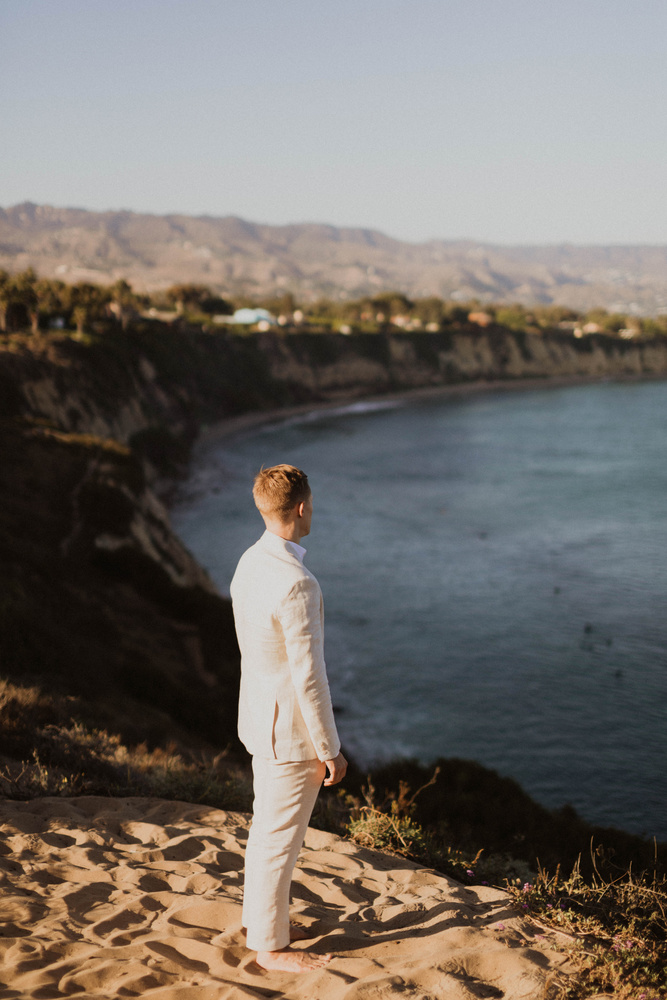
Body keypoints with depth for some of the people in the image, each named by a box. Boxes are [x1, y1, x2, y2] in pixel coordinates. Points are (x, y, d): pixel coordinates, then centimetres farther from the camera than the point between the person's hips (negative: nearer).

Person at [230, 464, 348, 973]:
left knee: (269, 825, 23)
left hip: (261, 718, 9)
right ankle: (271, 945, 21)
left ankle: (261, 919, 39)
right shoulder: (297, 585, -29)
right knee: (281, 837, 6)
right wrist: (330, 750, -15)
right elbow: (309, 676, -25)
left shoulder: (249, 563, 2)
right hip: (292, 729, -9)